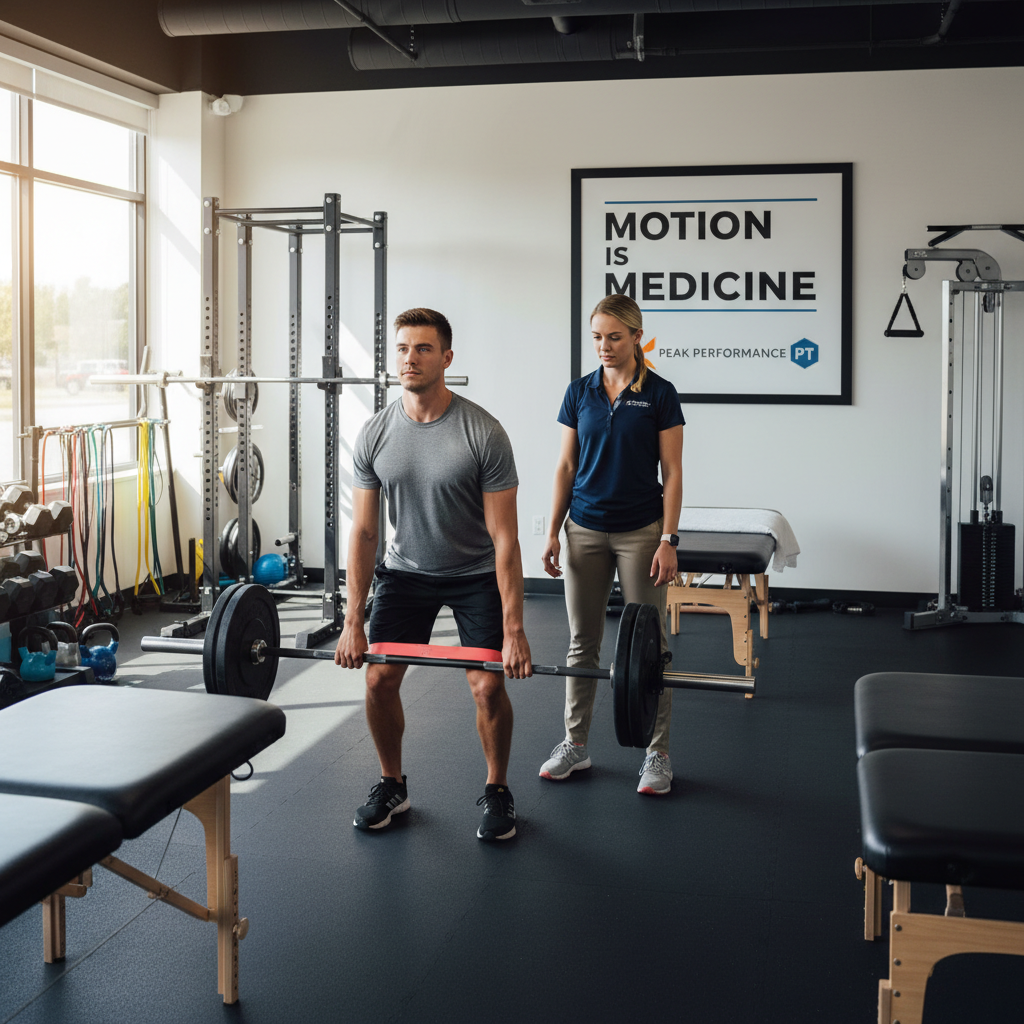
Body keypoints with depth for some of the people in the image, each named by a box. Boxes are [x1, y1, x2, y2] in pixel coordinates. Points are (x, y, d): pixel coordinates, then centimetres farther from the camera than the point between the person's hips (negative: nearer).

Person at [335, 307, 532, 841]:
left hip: (476, 575, -3)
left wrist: (513, 630, -24)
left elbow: (504, 537, -22)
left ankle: (497, 792, 13)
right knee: (379, 678, -5)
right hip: (406, 570, 3)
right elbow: (363, 532, -7)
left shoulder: (483, 434, -23)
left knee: (488, 685, -12)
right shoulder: (374, 434, -12)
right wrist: (353, 622, -10)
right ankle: (392, 786, 19)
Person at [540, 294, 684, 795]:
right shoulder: (580, 391, 5)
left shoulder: (659, 393, -4)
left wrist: (668, 540, -11)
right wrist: (553, 532, 3)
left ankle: (658, 754, 13)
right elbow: (566, 467, 8)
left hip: (640, 532, -3)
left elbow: (672, 473, -5)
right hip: (585, 530, 3)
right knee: (582, 640, 10)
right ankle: (575, 744, 22)